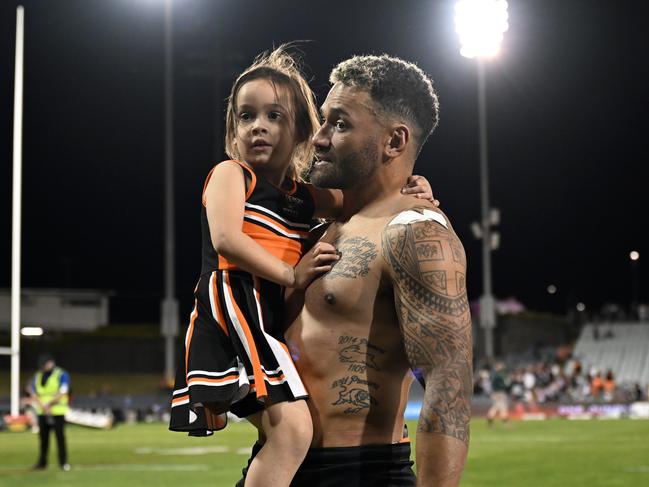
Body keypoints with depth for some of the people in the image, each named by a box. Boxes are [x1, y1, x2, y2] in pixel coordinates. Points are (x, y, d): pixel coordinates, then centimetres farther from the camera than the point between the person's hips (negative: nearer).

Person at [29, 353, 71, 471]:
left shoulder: (62, 375, -2)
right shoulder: (37, 376, 12)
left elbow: (62, 393, -12)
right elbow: (33, 394, 6)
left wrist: (49, 404, -15)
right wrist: (43, 406, -9)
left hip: (58, 412, -4)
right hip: (42, 413, 4)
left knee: (60, 436, -6)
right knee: (43, 438, 6)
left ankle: (63, 462, -1)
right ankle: (42, 462, 12)